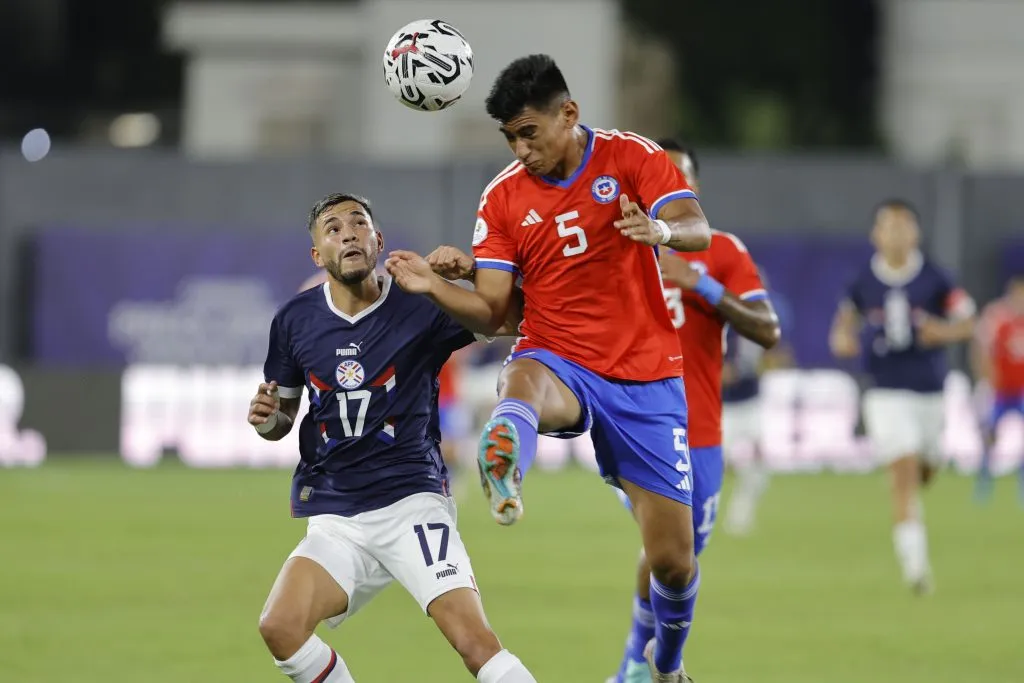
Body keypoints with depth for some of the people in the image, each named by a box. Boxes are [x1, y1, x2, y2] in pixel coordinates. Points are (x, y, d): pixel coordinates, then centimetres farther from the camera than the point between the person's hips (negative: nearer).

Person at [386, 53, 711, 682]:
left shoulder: (632, 157, -4)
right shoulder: (503, 198, 4)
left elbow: (699, 232, -19)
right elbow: (491, 313, 2)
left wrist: (663, 230, -42)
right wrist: (433, 286, -17)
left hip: (646, 376, -1)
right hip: (558, 363, 1)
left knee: (674, 558, 0)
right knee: (522, 381, -40)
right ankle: (503, 476, -72)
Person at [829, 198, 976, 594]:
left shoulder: (934, 281, -2)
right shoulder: (863, 284, 0)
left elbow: (967, 323, 2)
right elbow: (845, 321, 14)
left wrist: (944, 332, -19)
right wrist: (842, 340, -9)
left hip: (930, 390, 2)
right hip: (886, 393, -2)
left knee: (923, 472, 13)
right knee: (904, 473, -15)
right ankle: (914, 561, -19)